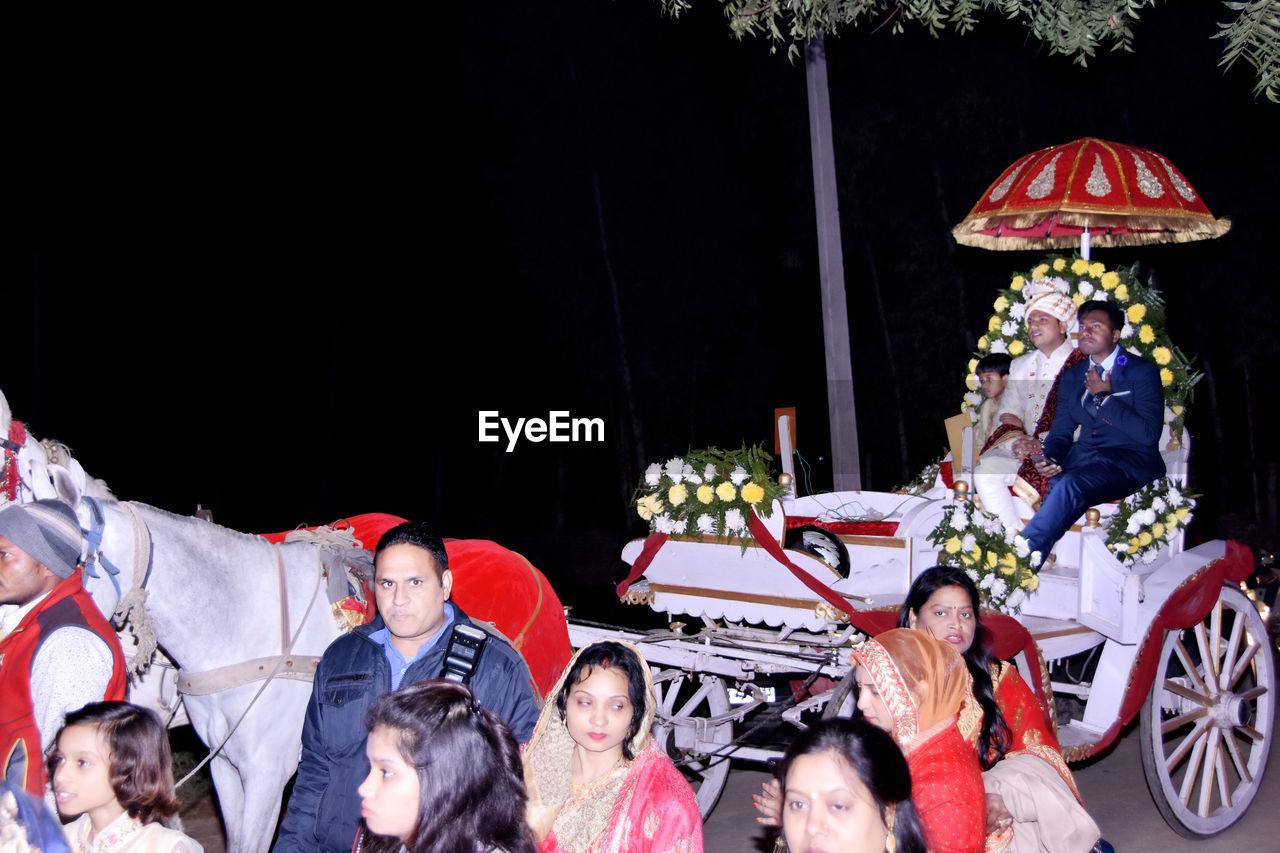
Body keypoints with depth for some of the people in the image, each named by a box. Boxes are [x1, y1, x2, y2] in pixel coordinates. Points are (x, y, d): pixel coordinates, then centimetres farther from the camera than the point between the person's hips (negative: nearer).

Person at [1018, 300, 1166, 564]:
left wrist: (1103, 397, -10)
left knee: (1070, 484, -34)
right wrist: (1048, 458, -9)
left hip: (1128, 463, -5)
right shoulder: (1072, 376, 17)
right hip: (1082, 460, 5)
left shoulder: (1142, 371, -1)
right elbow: (1062, 430, 14)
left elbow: (1149, 435, -12)